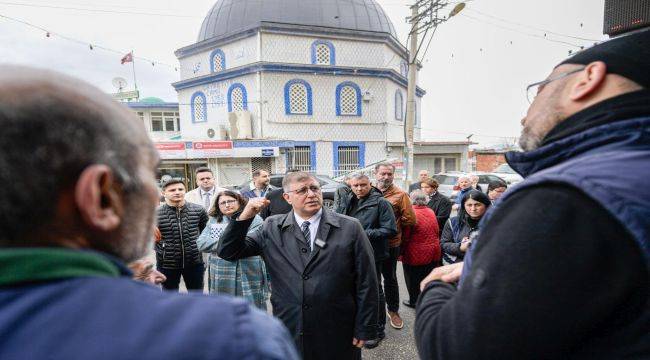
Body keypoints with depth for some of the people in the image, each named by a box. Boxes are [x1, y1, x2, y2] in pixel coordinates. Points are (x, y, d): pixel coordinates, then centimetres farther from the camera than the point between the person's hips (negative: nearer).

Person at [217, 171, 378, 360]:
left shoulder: (350, 227, -7)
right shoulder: (272, 228, -1)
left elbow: (366, 282, -5)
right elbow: (228, 252, 0)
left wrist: (364, 329, -4)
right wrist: (244, 217, -15)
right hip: (288, 332, 2)